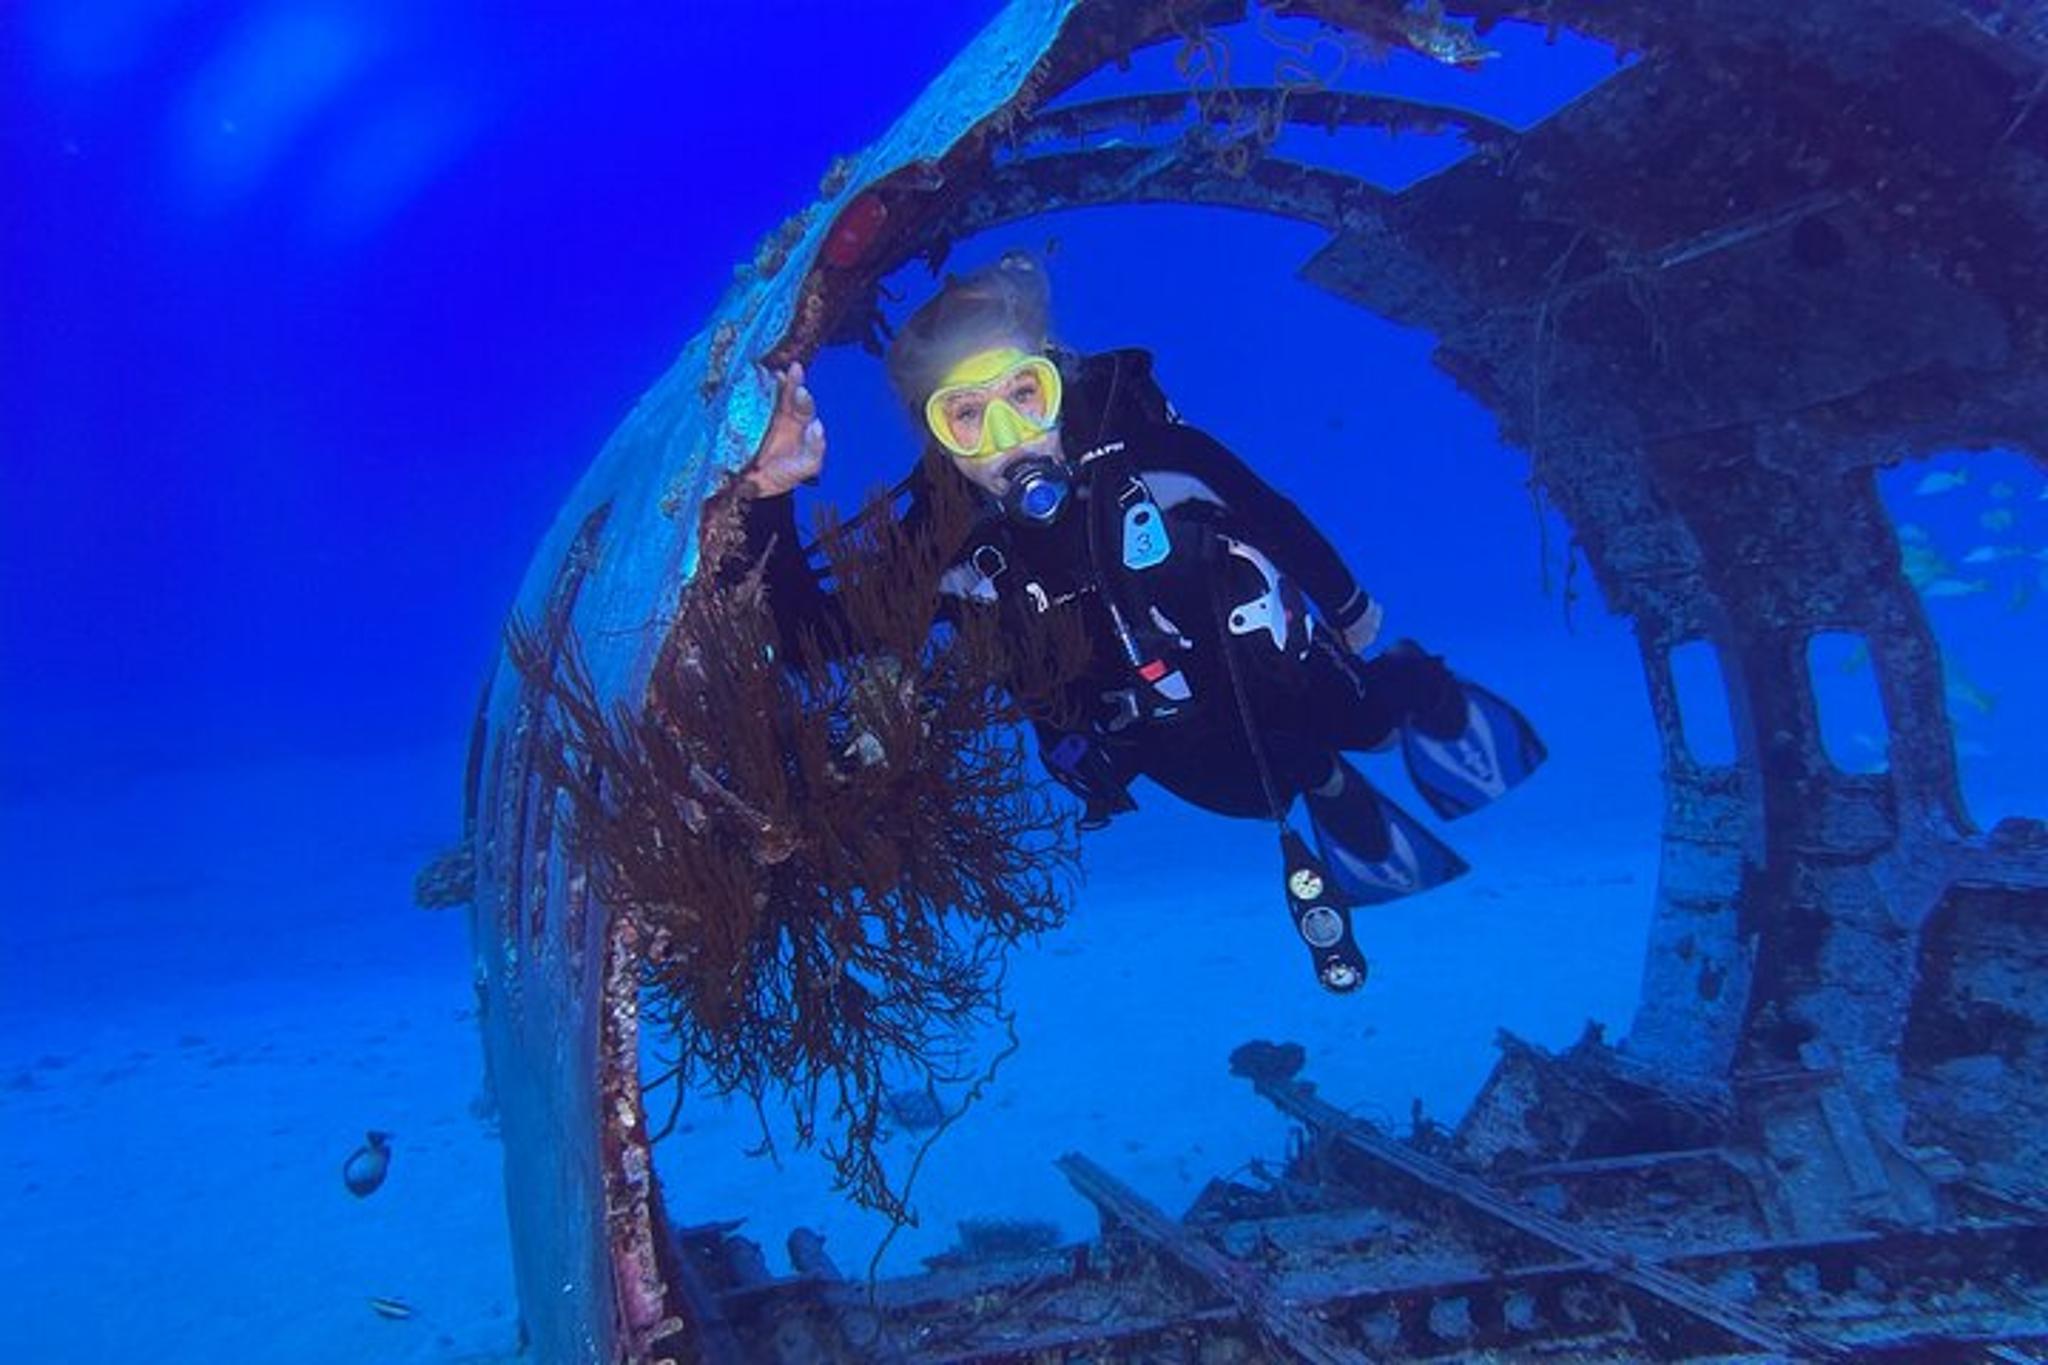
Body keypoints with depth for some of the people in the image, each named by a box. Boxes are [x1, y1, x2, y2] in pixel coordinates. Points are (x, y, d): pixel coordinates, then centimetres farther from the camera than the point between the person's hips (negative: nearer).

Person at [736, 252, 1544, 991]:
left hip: (1282, 676, -1)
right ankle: (1328, 787, 55)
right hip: (1184, 745, 2)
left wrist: (1347, 605, 4)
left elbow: (1269, 512, -13)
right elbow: (811, 631, -28)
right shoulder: (948, 549, -27)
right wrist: (771, 495, -44)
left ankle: (1406, 698, 52)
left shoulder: (1142, 443, -31)